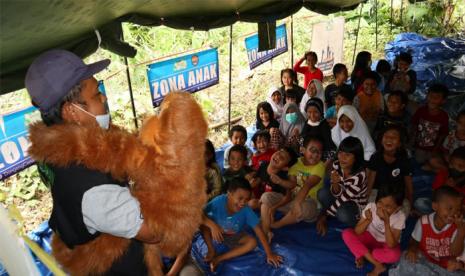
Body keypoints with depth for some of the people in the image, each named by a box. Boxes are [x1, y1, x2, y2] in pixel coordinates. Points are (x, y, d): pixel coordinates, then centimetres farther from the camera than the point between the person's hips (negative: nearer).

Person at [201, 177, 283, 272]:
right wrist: (212, 225, -49)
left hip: (234, 237, 2)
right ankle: (211, 251, -10)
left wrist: (269, 254, -23)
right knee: (203, 219, -29)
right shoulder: (219, 201, -31)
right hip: (217, 233, -1)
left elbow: (258, 230, -23)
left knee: (252, 242, -26)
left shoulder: (246, 210, -27)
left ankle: (218, 259, -21)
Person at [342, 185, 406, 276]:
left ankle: (362, 254, -12)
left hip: (386, 244, -2)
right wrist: (368, 220, -36)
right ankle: (378, 265, -21)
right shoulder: (371, 207, -21)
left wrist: (386, 222, -39)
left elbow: (391, 245, -30)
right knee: (346, 233, -25)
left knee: (394, 255, -36)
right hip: (370, 237, 2)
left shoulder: (400, 217, -25)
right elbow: (357, 232, -18)